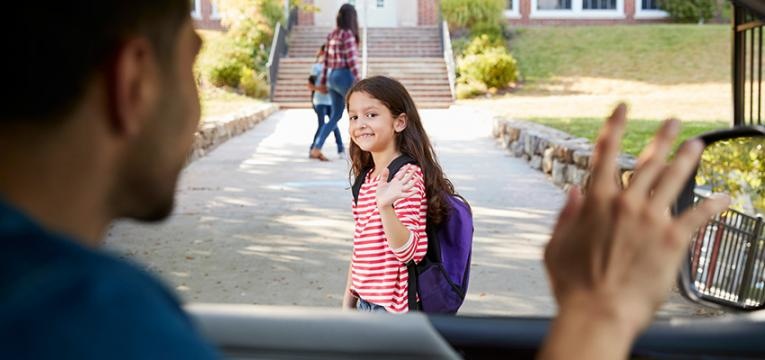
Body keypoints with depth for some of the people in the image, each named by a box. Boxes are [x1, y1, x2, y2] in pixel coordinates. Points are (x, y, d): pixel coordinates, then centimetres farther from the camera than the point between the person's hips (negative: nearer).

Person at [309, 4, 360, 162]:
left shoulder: (332, 35, 13)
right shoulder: (347, 34, -13)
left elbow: (326, 60, 16)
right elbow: (351, 60, -18)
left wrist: (323, 81, 21)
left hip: (333, 77, 9)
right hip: (345, 77, -9)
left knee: (335, 116, 10)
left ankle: (316, 149, 3)